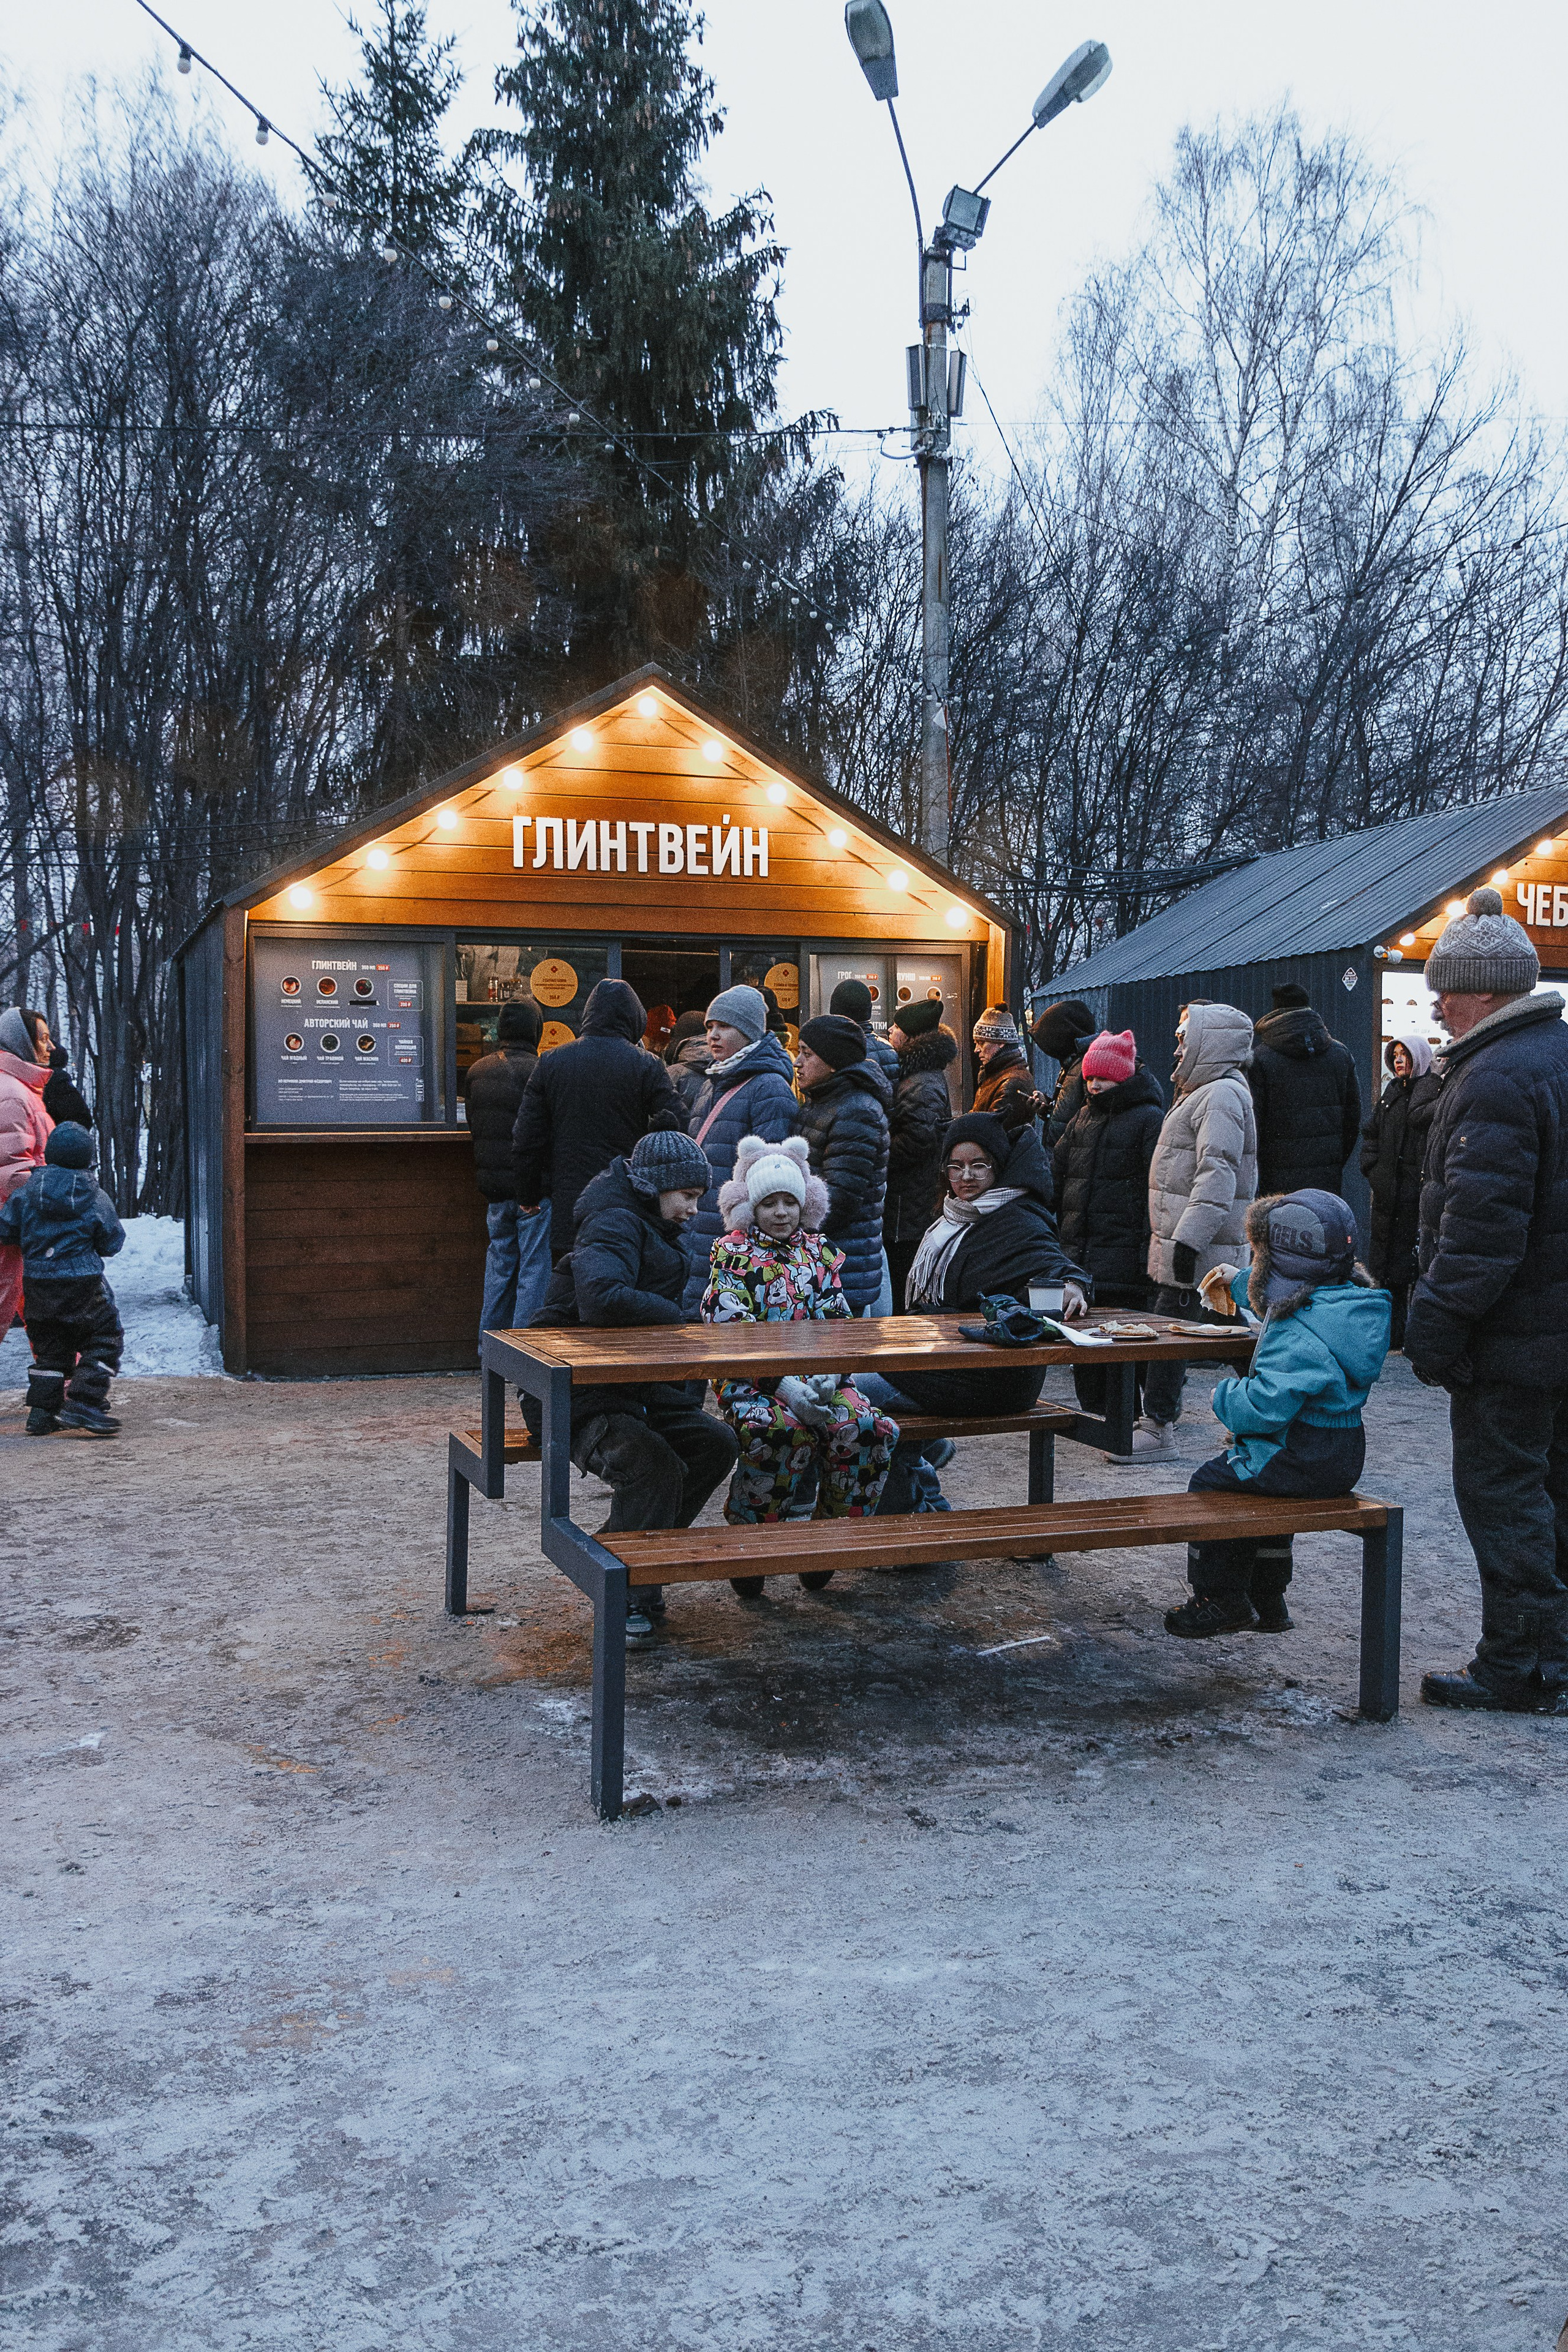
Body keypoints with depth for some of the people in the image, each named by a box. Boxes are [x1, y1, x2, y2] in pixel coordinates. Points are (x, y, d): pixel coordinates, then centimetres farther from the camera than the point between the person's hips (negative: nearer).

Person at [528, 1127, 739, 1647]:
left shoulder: (659, 1230, 16)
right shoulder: (615, 1224, -16)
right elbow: (601, 1299, -36)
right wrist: (672, 1314, -21)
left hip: (635, 1386, 9)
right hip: (573, 1394, -9)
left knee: (716, 1443, -8)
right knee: (654, 1463, -31)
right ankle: (631, 1598, -15)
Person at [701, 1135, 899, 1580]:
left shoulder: (819, 1250, 16)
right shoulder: (732, 1250, 3)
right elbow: (730, 1330, -9)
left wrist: (827, 1374, -13)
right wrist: (784, 1386, -21)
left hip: (817, 1378, 4)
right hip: (749, 1380, -4)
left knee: (866, 1428, -25)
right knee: (787, 1430, -36)